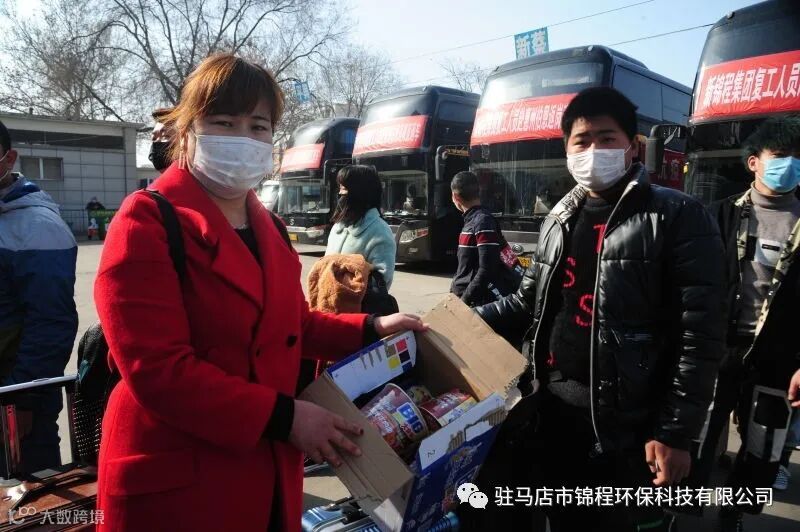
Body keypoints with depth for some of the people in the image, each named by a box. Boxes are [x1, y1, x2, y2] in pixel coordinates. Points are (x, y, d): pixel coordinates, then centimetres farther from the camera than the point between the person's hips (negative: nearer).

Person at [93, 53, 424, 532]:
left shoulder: (268, 227, 8)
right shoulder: (148, 221, -15)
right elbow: (157, 369, -22)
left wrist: (371, 329, 3)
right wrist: (283, 416, -20)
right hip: (174, 481, -6)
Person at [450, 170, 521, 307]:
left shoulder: (483, 221, -17)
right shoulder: (471, 220, 12)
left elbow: (487, 270, -23)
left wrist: (464, 301, -21)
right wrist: (455, 291, 17)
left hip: (480, 302, -9)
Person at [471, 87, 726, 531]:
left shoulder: (677, 218, -10)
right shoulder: (559, 219, 9)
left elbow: (700, 336, -13)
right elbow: (527, 303, 16)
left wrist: (676, 432, -15)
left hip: (627, 426, -5)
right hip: (552, 411, 6)